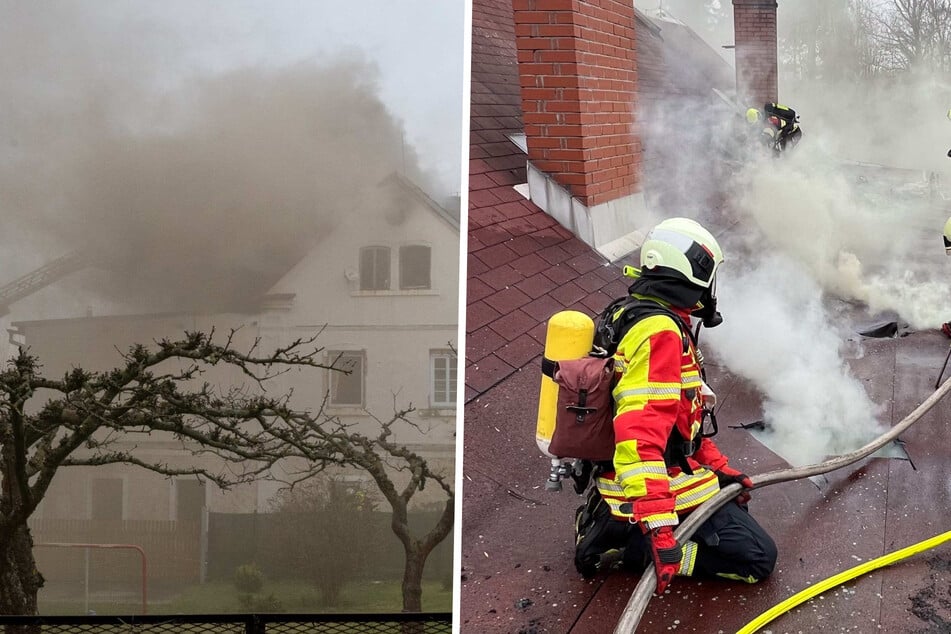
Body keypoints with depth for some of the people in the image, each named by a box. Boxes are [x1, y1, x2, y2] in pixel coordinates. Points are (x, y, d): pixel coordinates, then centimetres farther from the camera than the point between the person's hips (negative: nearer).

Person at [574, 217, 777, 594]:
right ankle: (625, 546, -11)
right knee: (757, 557, -7)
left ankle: (612, 519, 12)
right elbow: (639, 432, -32)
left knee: (734, 506, 31)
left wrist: (720, 469, 20)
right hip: (663, 485, -10)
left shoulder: (637, 317, 12)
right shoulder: (662, 333, -21)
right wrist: (656, 523, -38)